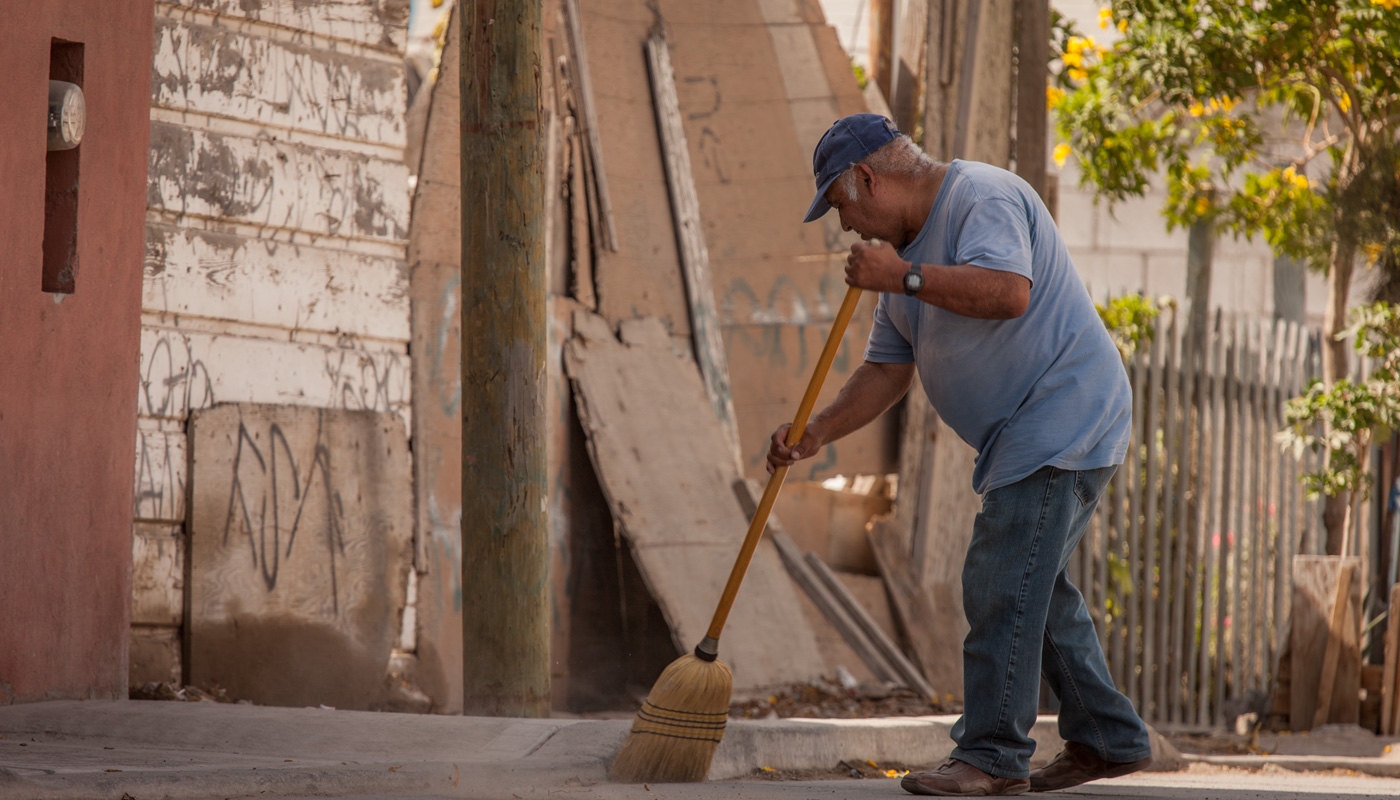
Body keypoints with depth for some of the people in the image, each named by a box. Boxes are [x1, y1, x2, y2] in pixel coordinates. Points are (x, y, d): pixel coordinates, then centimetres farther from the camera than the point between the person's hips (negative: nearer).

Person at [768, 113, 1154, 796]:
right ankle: (1106, 736, 23)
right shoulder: (905, 244, 17)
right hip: (1022, 437, 11)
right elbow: (886, 370, 16)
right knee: (1032, 586, 15)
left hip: (1062, 424, -11)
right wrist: (816, 433, 3)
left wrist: (904, 277, -24)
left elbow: (1008, 291, -32)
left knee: (1001, 585, -14)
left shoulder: (982, 197, -14)